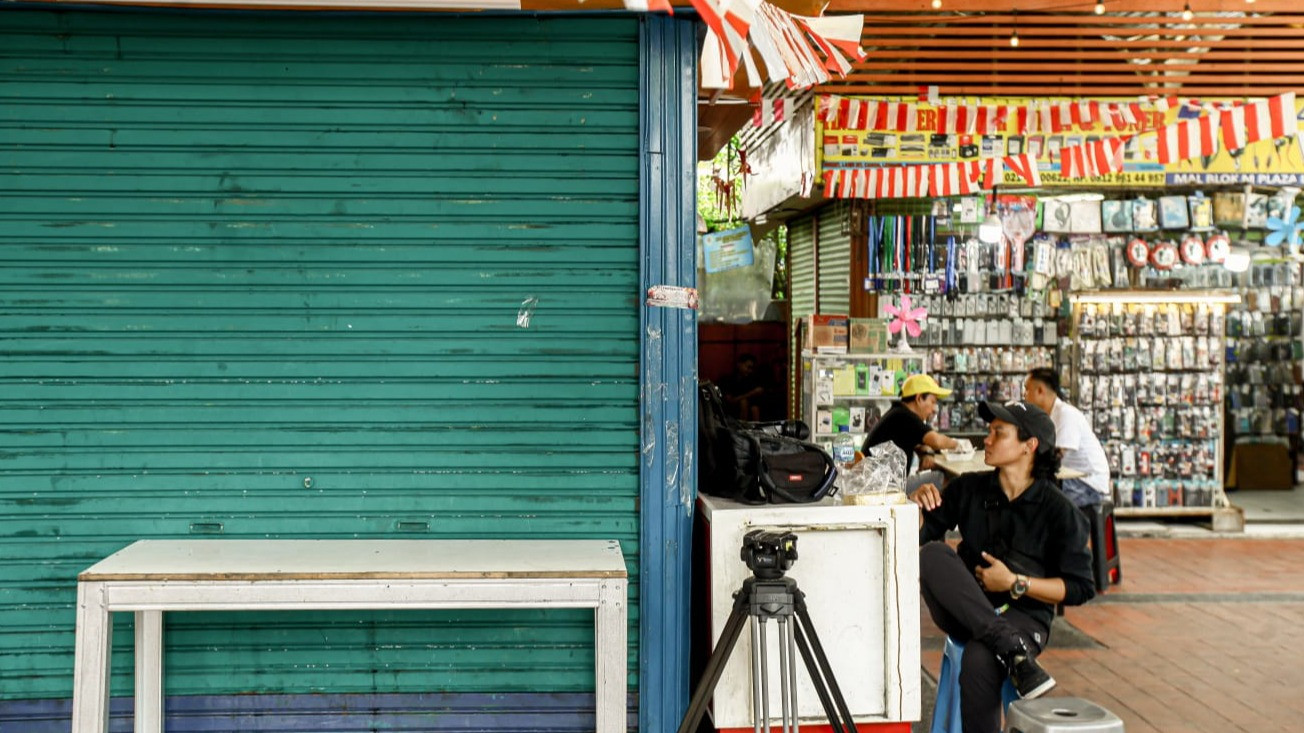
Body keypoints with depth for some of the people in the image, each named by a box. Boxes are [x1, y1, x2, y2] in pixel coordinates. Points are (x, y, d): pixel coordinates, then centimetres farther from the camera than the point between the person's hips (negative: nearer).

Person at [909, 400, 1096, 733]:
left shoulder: (1059, 512, -3)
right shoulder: (969, 488, 8)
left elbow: (1080, 587, -3)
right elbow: (919, 537, 8)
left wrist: (1016, 583, -13)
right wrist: (917, 505, -13)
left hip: (1023, 614, -4)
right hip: (965, 614, 4)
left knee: (978, 661, -37)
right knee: (932, 554, -28)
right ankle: (1015, 654, -34)